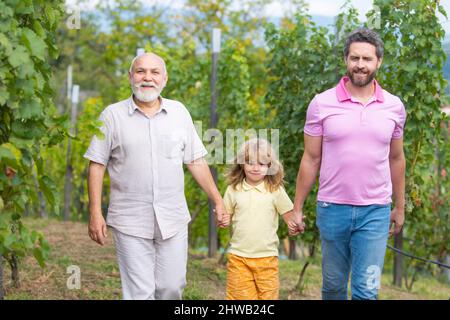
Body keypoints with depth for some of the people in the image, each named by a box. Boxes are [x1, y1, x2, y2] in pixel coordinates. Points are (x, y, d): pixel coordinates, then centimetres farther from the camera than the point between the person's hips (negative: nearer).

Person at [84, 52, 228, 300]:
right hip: (131, 223, -3)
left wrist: (218, 200, 8)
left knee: (172, 287, 6)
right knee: (139, 293, -3)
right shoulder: (113, 115, -1)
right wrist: (95, 213, -7)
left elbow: (195, 161, 11)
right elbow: (97, 165, -1)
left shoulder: (179, 112, 7)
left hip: (173, 220, 3)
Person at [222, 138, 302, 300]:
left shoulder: (275, 190, 0)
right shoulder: (233, 190, 3)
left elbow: (290, 216, 3)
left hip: (267, 257, -1)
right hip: (238, 256, 1)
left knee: (268, 295, 3)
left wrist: (294, 225, -18)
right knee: (240, 295, 2)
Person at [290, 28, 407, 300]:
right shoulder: (322, 104, -3)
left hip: (375, 212, 0)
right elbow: (311, 159, 3)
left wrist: (400, 207, 17)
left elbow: (396, 159, 13)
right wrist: (297, 207, 3)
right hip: (332, 209, 0)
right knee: (333, 286, 12)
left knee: (367, 290, -4)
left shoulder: (394, 106, 3)